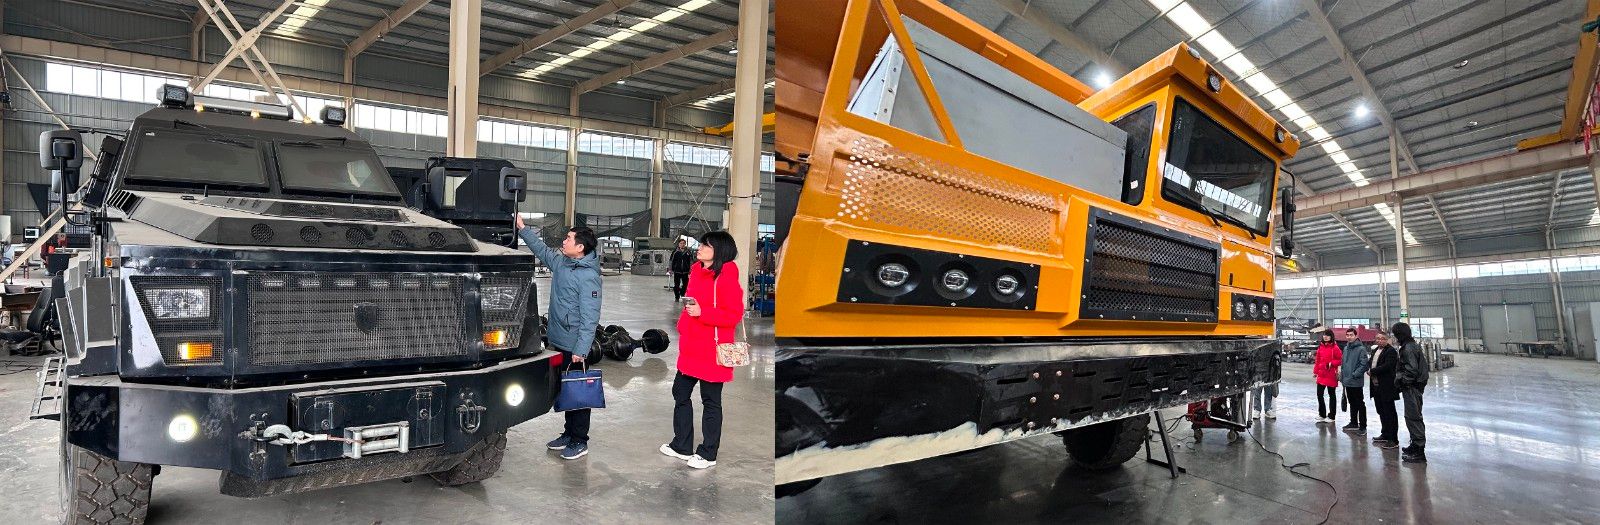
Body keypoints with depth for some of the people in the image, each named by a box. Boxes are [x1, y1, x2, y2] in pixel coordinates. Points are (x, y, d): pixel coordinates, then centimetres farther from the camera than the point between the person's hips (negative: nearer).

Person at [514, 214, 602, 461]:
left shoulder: (588, 276, -20)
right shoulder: (560, 262, 5)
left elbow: (589, 318, -22)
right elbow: (542, 249, 26)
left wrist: (580, 350, -24)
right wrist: (522, 228, 22)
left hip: (574, 346, -9)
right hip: (557, 341, 9)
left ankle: (580, 441, 13)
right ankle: (569, 433, 31)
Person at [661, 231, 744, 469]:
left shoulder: (726, 278, -16)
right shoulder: (697, 271, 9)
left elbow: (734, 315, -20)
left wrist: (702, 313, -26)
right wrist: (683, 326, 15)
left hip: (712, 351, -9)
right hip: (690, 348, 9)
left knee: (710, 401, 5)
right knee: (680, 393, 17)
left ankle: (708, 454, 18)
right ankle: (682, 446, 31)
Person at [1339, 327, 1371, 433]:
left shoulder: (1361, 349, -11)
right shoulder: (1346, 348, 12)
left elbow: (1364, 364, -16)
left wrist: (1355, 375, -18)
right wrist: (1342, 376, 12)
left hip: (1356, 382, -7)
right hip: (1347, 381, 8)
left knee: (1360, 404, -2)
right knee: (1352, 403, 17)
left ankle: (1362, 426, 3)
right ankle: (1353, 423, 26)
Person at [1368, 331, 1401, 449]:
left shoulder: (1390, 351, -11)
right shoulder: (1375, 350, 15)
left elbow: (1386, 366, -22)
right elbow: (1372, 364, 20)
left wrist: (1372, 371, -13)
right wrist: (1371, 372, -1)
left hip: (1386, 387, -9)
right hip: (1377, 386, 9)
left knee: (1389, 413, -4)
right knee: (1381, 412, 18)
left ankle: (1393, 440, 0)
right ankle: (1385, 435, 30)